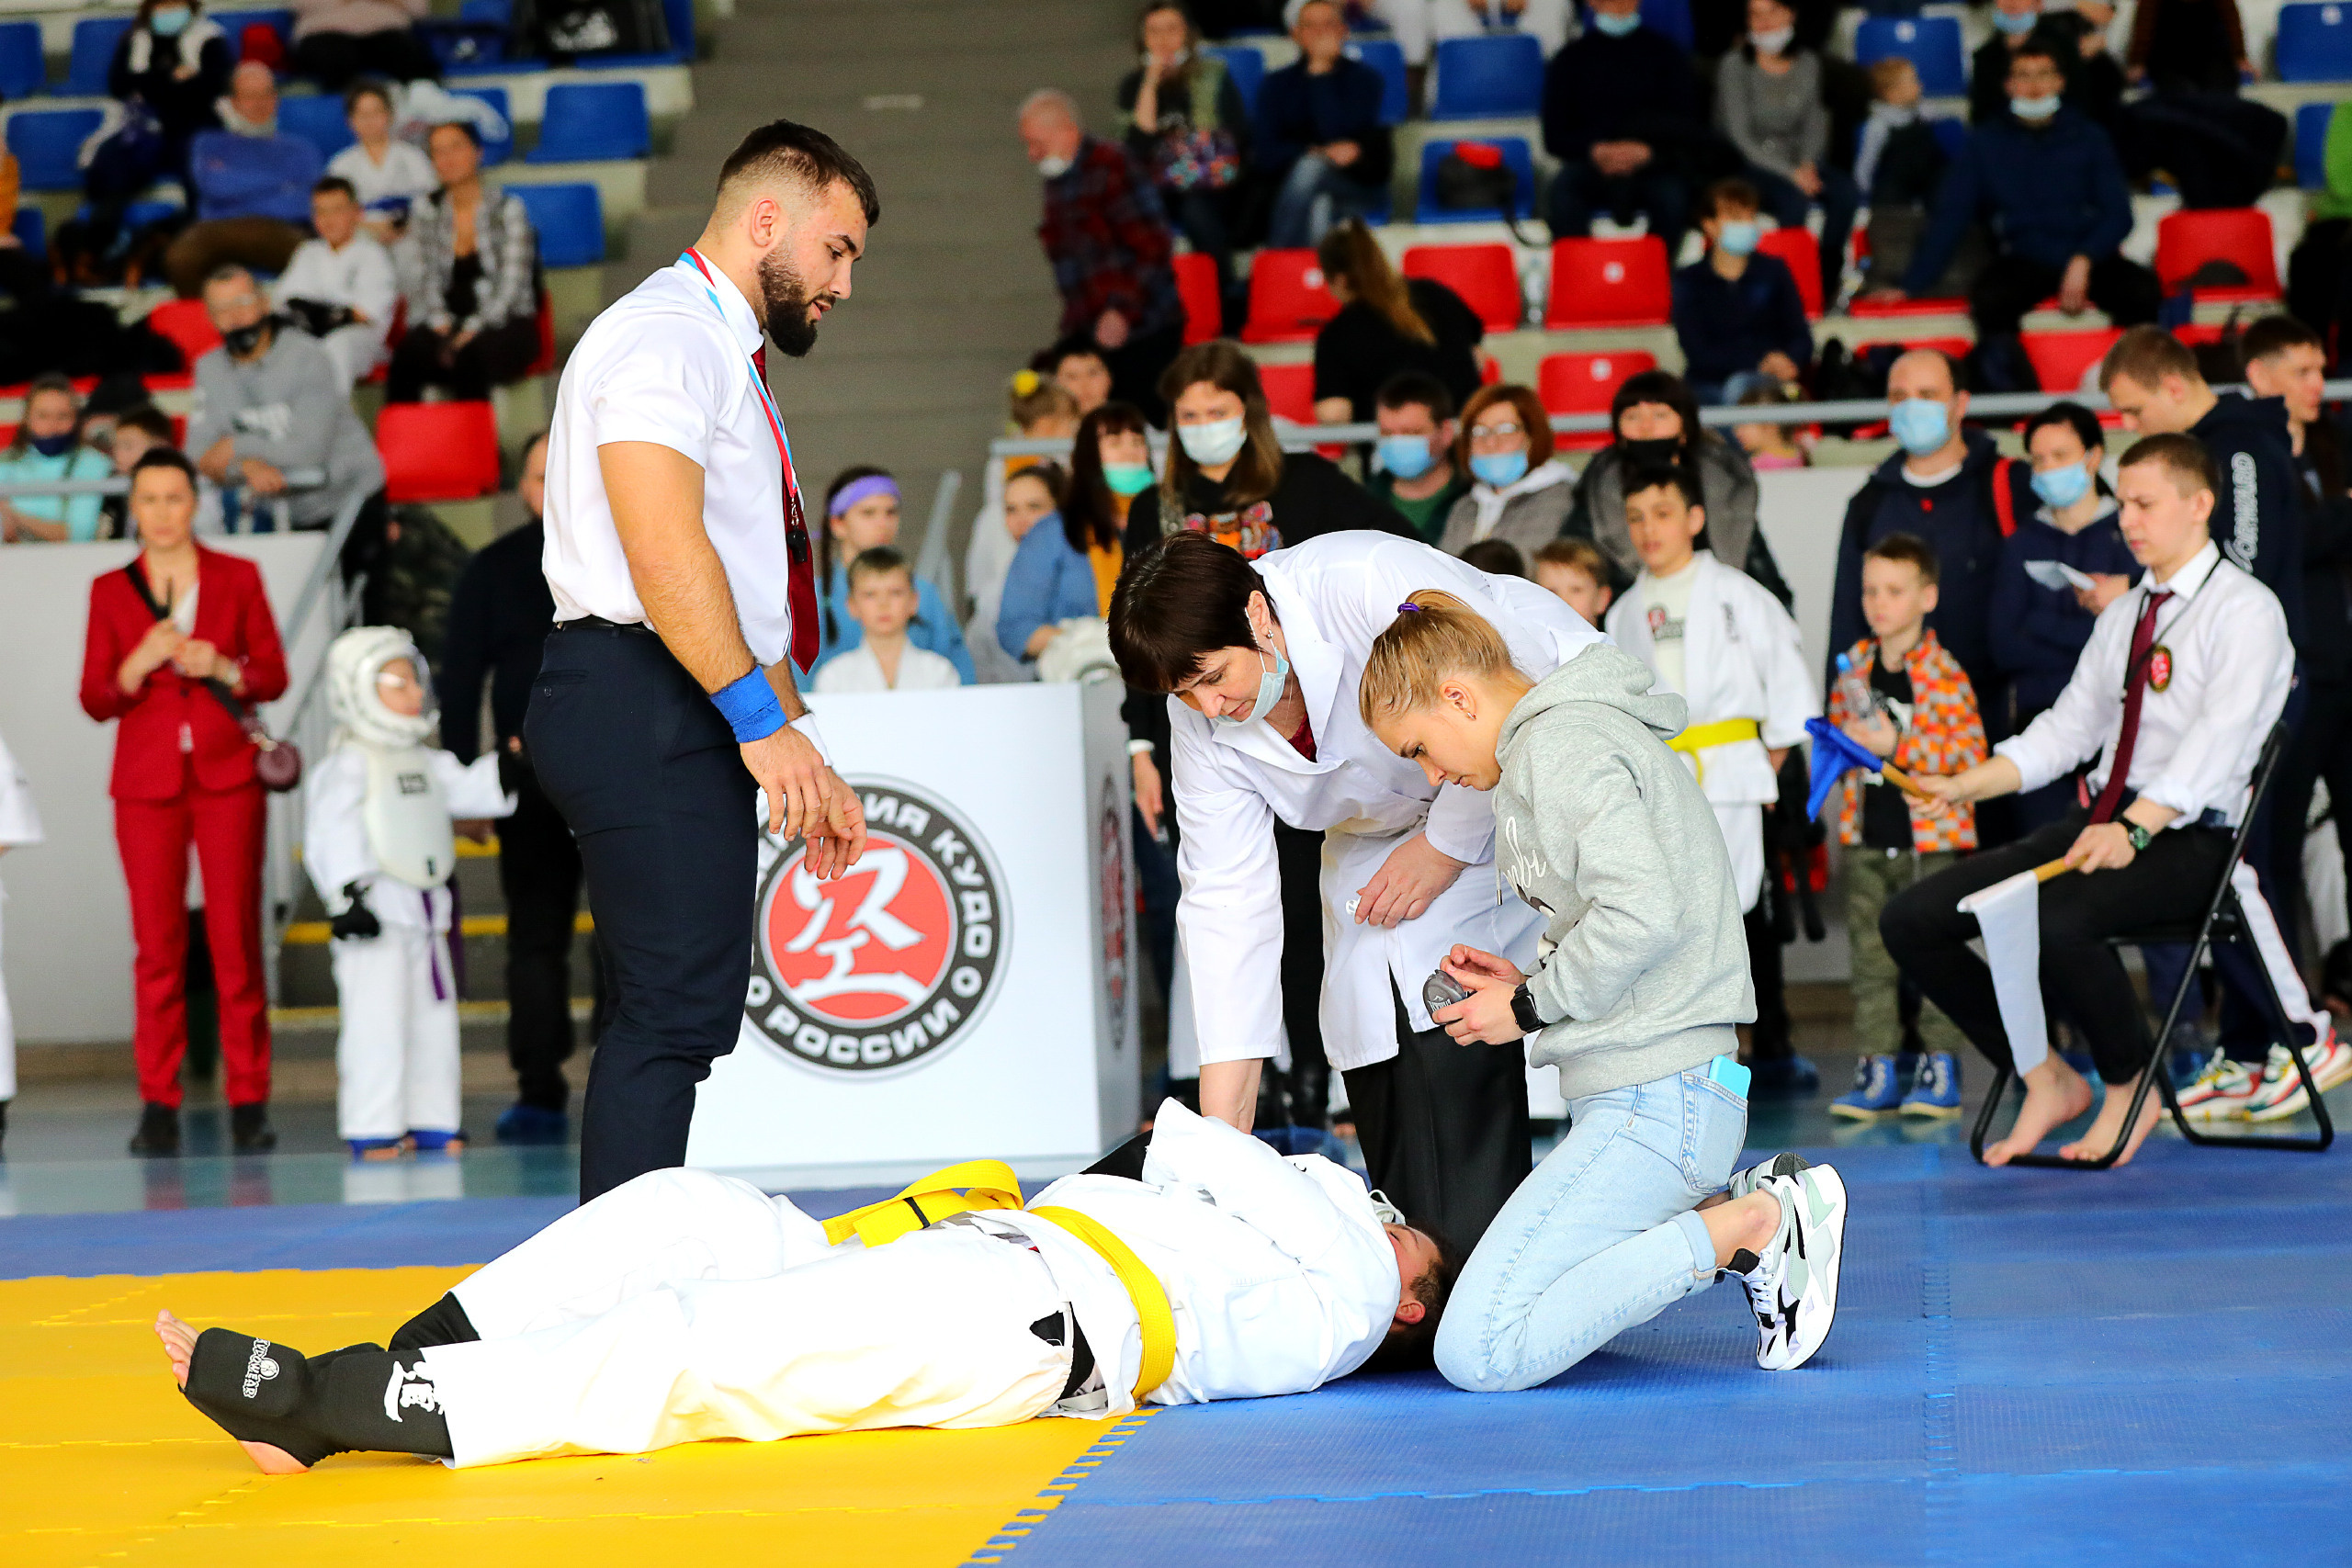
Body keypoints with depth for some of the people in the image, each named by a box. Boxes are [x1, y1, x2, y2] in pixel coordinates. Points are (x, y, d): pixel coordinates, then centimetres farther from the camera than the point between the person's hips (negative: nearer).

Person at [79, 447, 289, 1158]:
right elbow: (95, 700, 4)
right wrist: (139, 665, -14)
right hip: (147, 783, 0)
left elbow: (274, 675, 6)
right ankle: (158, 1105, 0)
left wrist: (222, 669, -13)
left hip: (226, 777, 0)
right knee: (156, 943, -4)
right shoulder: (111, 591, 8)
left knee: (236, 938, -5)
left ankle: (248, 1103, -1)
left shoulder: (238, 578, 7)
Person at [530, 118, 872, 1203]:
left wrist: (804, 760, 21)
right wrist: (765, 720, -22)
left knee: (672, 1014, 9)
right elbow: (665, 551, -19)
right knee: (676, 1009, -15)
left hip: (697, 716, 11)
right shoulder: (666, 333, -7)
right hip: (646, 706, -11)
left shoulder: (724, 357, 26)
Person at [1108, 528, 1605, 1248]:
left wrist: (1446, 845, -17)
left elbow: (1515, 685, -24)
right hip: (1379, 835, 5)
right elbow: (1228, 898, -11)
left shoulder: (1378, 584, -32)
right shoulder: (1201, 717, -13)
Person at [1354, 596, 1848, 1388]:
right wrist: (1529, 982, 13)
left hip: (1654, 1103, -11)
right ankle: (1736, 1213, 9)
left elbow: (1643, 912, -23)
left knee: (1479, 1353, -18)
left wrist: (1529, 1009, -9)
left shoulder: (1560, 745, -10)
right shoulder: (1588, 733, 22)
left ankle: (1747, 1229, -11)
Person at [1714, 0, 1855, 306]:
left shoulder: (1808, 63, 7)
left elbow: (1815, 124, 12)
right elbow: (1740, 137, -11)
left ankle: (1827, 284, -12)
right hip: (1746, 164, -4)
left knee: (1847, 193, -24)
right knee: (1795, 201, -34)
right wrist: (1790, 173, -19)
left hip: (1799, 161, 4)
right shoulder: (1734, 66, -7)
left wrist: (1807, 165, -10)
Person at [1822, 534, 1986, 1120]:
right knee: (1870, 954, 5)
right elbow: (1836, 724, 21)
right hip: (1867, 836, 5)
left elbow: (1970, 751, -14)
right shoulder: (1855, 665, 8)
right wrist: (1845, 742, -2)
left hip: (1929, 834, -5)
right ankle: (1877, 1069, 10)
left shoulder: (1943, 674, -10)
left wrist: (1897, 745, -19)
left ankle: (1940, 1068, 9)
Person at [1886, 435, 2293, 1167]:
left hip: (2186, 839, -8)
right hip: (2103, 823, 8)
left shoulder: (2244, 609, -6)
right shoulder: (2121, 617, 20)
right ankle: (2047, 1080, 7)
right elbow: (2067, 729, 19)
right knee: (1911, 920, -5)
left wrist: (2134, 829, -32)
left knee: (2054, 924, -37)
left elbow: (2217, 741, -19)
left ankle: (2131, 1090, -10)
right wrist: (1962, 786, 4)